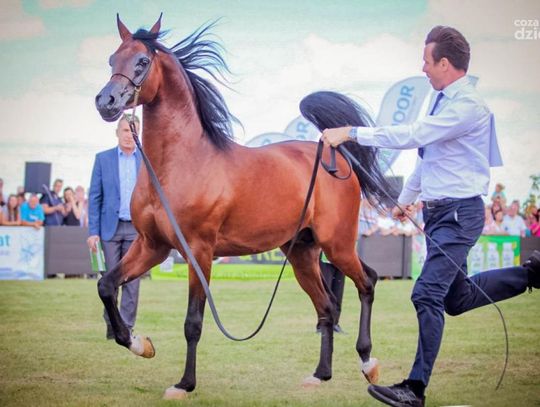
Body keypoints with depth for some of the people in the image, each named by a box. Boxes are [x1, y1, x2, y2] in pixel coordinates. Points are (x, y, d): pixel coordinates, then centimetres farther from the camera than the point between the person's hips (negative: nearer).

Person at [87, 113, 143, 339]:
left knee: (133, 279, -2)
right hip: (111, 227, 0)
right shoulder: (103, 158, 4)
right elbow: (94, 197, 3)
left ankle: (126, 327, 3)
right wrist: (93, 231, -3)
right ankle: (111, 323, 16)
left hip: (137, 228, 0)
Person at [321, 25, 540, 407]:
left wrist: (351, 133, -28)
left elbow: (412, 135, -29)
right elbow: (426, 153, 22)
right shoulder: (446, 101, 10)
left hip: (459, 213, -10)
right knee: (457, 298, 19)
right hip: (438, 211, 10)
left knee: (428, 294, -14)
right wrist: (406, 199, 30)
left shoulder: (467, 106, -20)